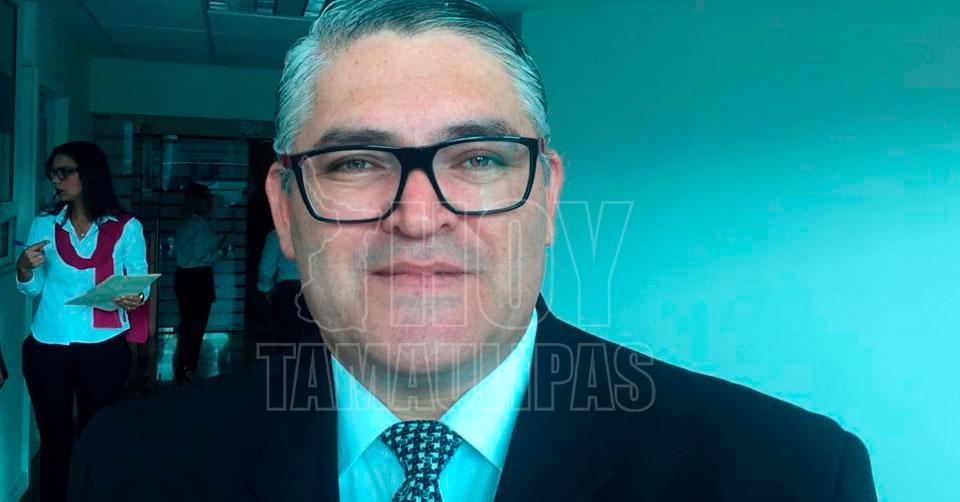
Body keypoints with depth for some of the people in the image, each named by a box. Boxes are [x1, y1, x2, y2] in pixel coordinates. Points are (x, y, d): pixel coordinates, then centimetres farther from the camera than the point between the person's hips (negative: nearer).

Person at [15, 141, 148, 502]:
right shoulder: (44, 224, 7)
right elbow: (32, 289, 9)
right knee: (54, 437, 8)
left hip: (104, 347, -2)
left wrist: (134, 298, -22)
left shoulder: (126, 228, -1)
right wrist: (25, 267, -12)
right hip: (46, 348, 2)